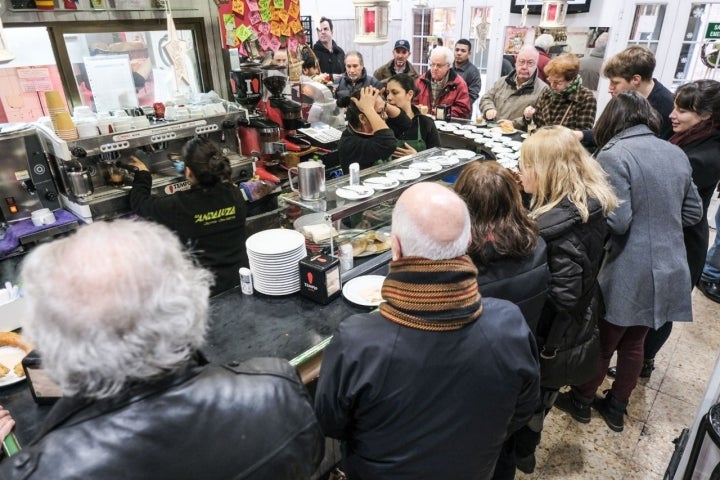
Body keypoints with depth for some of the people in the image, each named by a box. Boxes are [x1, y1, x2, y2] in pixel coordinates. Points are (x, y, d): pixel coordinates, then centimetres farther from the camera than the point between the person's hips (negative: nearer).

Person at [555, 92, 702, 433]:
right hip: (669, 271, 7)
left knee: (602, 342, 13)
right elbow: (693, 212, 14)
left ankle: (581, 402, 34)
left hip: (630, 274, -6)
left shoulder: (615, 154, -16)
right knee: (633, 344, 21)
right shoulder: (677, 154, 7)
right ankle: (616, 408, 38)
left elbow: (616, 221, -21)